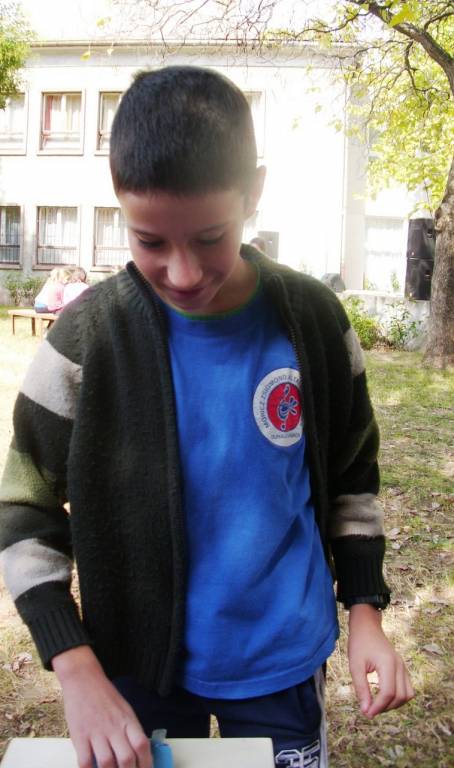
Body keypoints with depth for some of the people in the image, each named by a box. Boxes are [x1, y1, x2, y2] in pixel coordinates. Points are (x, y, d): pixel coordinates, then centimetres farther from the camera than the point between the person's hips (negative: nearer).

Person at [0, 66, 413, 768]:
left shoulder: (313, 320, -11)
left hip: (285, 662, 1)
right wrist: (78, 672, -16)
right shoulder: (87, 336, -16)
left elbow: (351, 478, 2)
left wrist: (366, 612, -5)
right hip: (139, 663, 0)